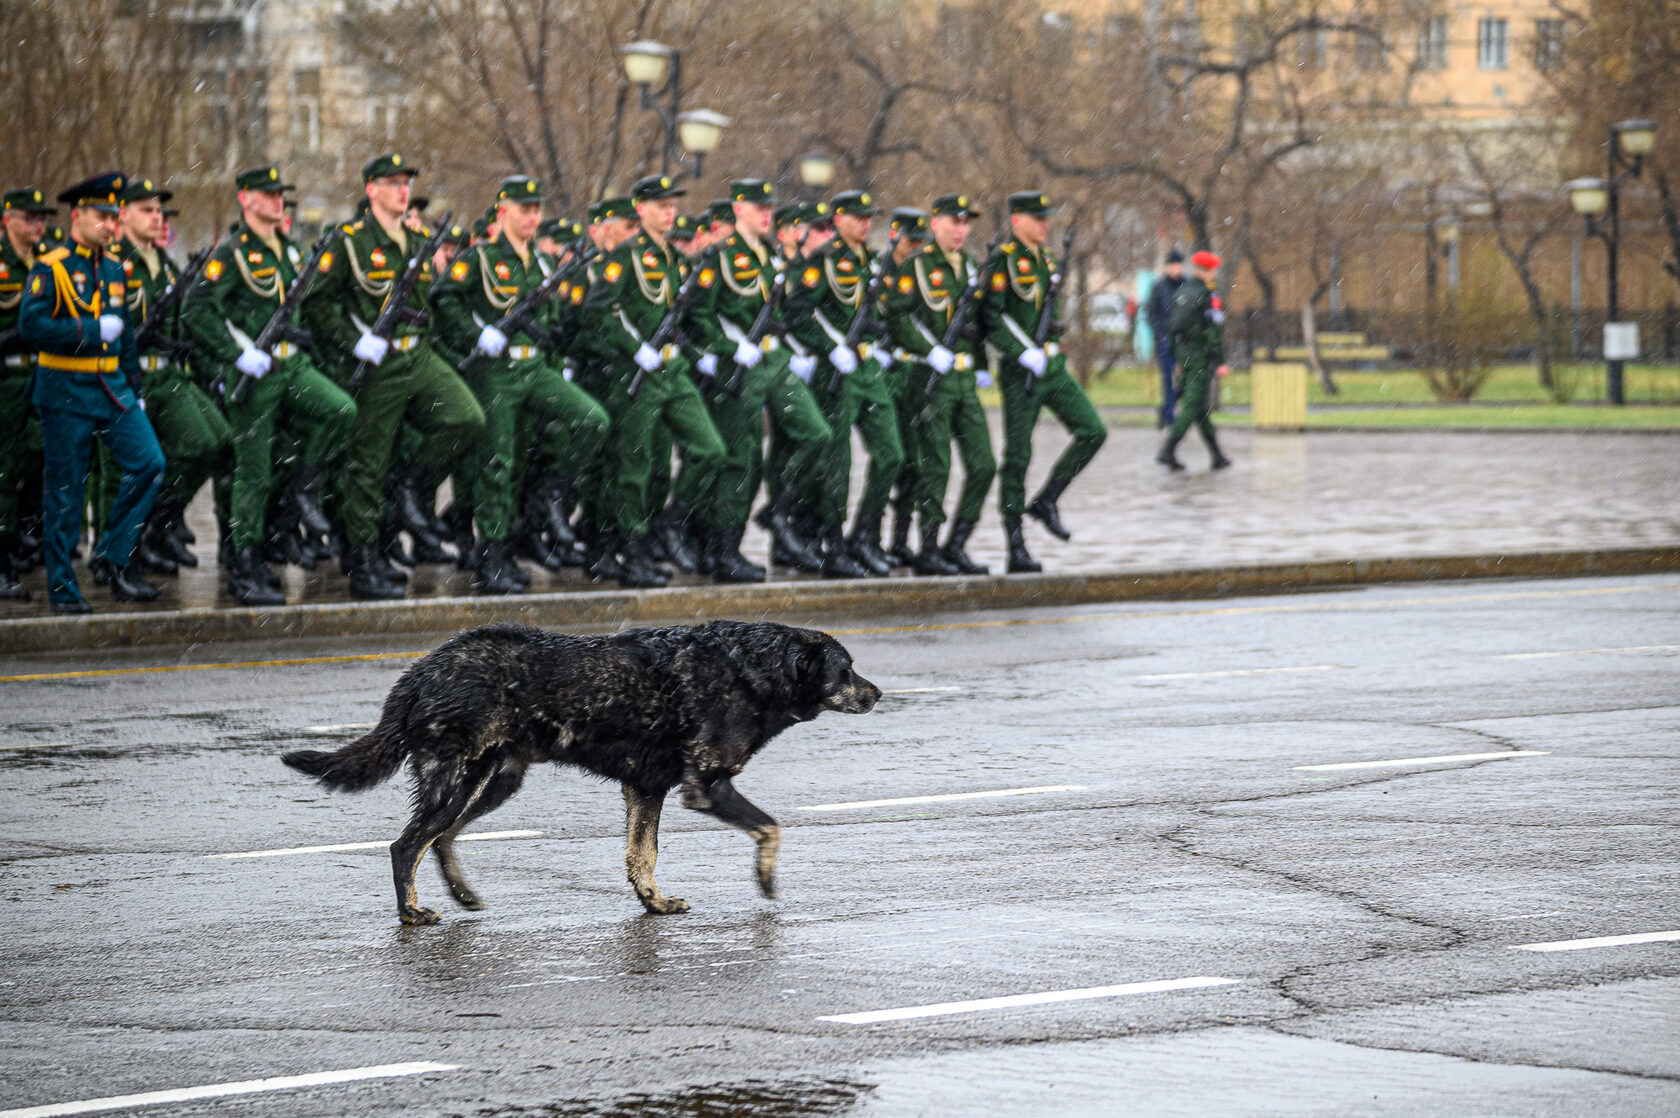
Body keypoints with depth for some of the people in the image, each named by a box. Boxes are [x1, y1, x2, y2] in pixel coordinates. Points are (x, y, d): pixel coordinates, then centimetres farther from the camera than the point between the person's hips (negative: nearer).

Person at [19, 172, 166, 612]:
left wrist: (135, 388, 18)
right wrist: (93, 331, -19)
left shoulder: (114, 270, 13)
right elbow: (30, 327, -19)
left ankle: (112, 559, 3)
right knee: (65, 494, 0)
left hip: (113, 389, 6)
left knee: (149, 463, -9)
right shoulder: (50, 269, -8)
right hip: (66, 394, -6)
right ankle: (62, 588, 10)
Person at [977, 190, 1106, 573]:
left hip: (1053, 368, 7)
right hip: (1020, 372, -7)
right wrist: (1024, 355, -21)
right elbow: (989, 321, -16)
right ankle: (1016, 550, 2)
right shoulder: (1002, 261, -10)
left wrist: (1052, 349, 16)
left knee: (1093, 431, -5)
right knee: (1017, 457, -2)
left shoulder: (1045, 258, 14)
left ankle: (1046, 501, 10)